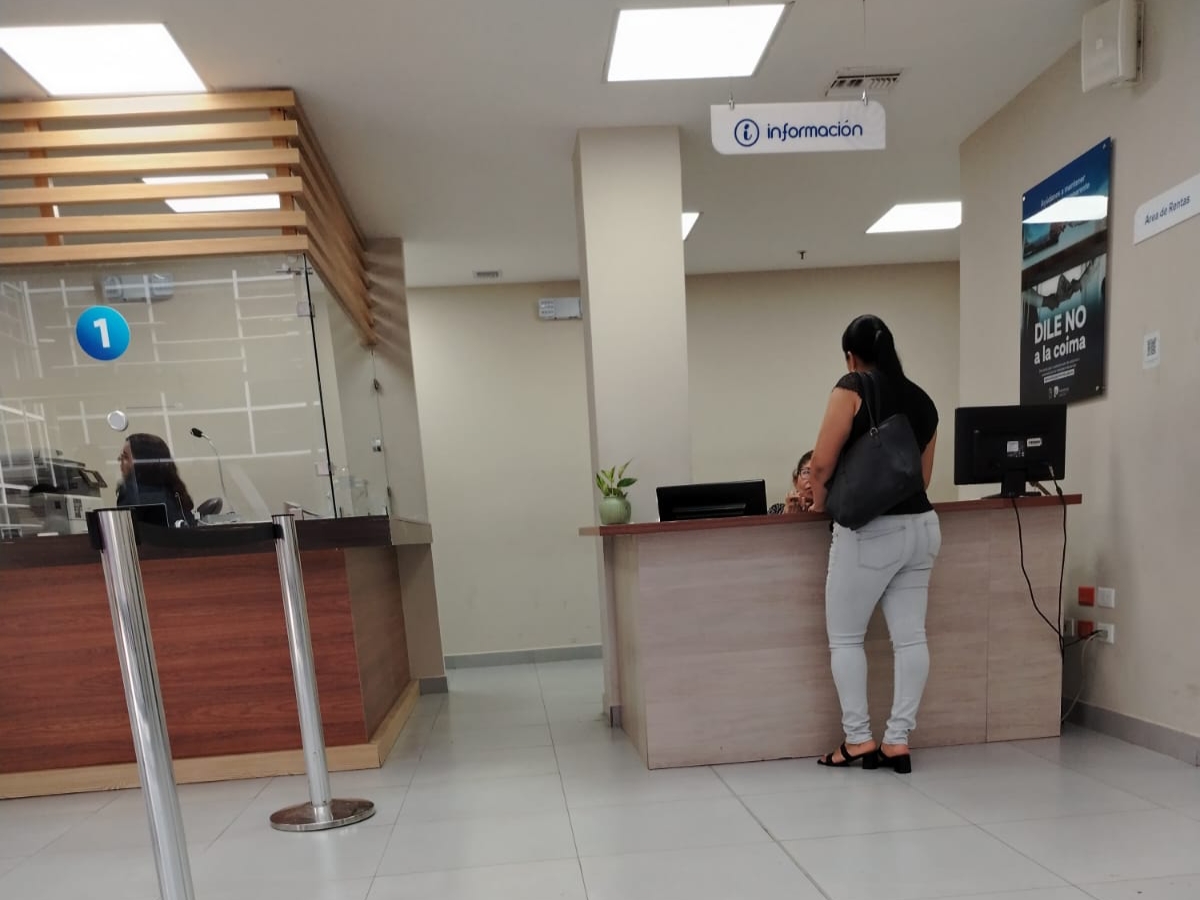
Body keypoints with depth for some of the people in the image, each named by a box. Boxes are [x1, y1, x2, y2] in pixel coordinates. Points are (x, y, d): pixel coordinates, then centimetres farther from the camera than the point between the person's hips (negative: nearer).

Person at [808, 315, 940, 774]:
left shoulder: (852, 388, -7)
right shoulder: (922, 400, 12)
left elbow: (822, 461, -11)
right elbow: (923, 474, 18)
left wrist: (819, 501, 5)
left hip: (870, 531, -7)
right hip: (920, 525, 7)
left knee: (845, 638, 7)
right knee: (910, 637, 8)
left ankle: (858, 740, 13)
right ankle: (897, 741, 14)